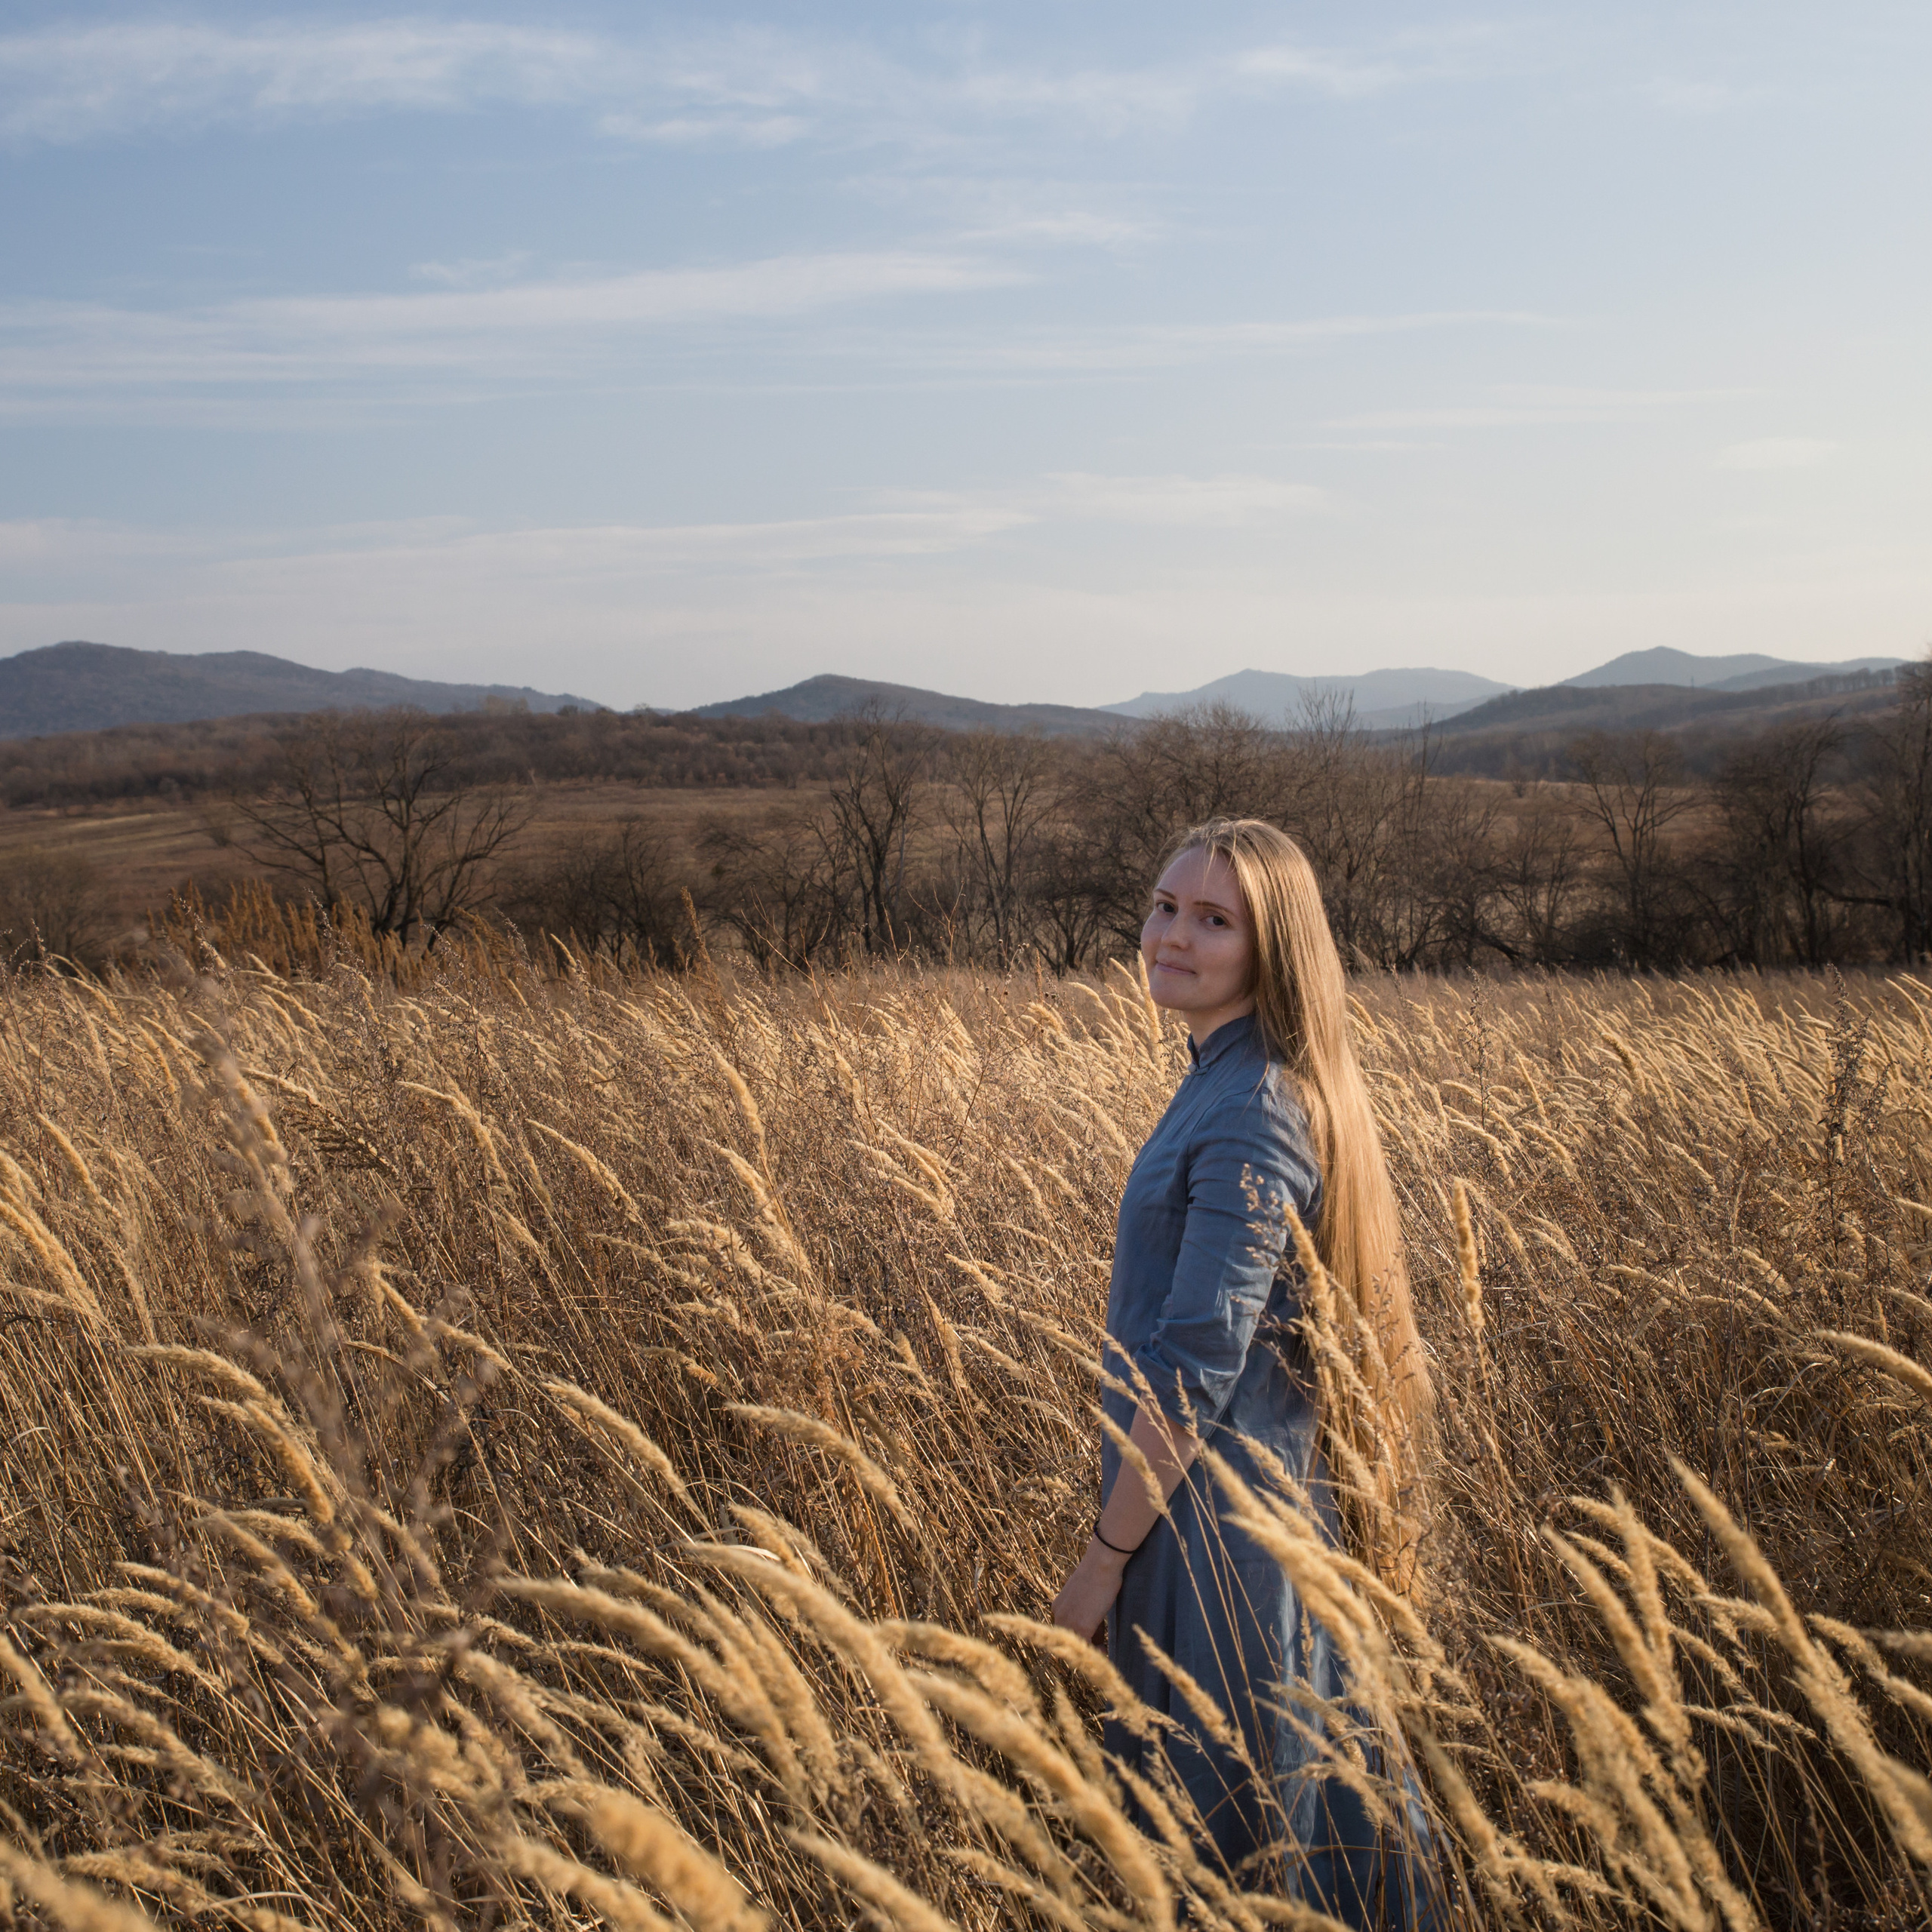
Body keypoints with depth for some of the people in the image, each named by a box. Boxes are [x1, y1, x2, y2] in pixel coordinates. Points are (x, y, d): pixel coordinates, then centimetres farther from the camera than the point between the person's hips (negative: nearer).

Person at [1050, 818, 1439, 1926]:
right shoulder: (1234, 1081, 8)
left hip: (1214, 1507, -9)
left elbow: (1198, 1366, -23)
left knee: (1223, 1834, 4)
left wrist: (1107, 1556, -18)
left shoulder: (1251, 1115, -22)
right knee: (1320, 1769, 20)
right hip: (1279, 1494, 9)